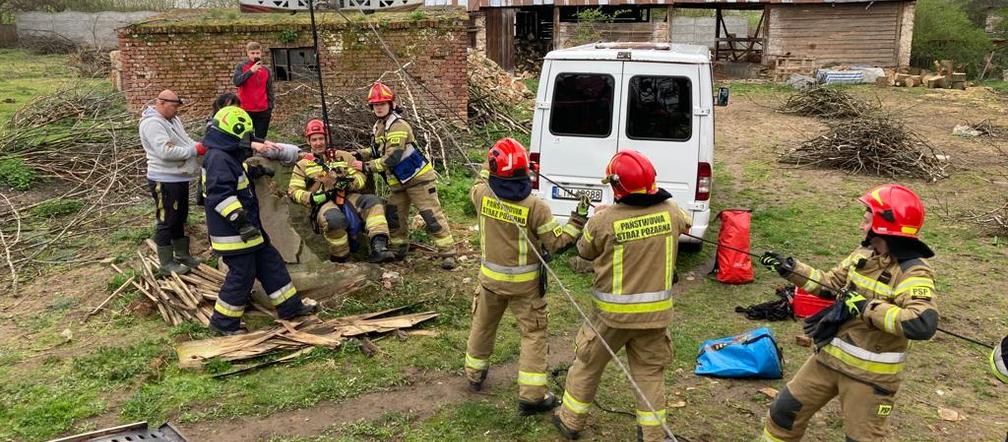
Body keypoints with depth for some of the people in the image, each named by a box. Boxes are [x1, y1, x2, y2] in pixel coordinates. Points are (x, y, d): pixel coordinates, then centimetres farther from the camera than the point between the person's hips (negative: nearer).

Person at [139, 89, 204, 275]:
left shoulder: (173, 119, 11)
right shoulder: (152, 123, -20)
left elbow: (184, 141, 17)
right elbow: (166, 151, -29)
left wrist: (200, 147, -4)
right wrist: (195, 150, -22)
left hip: (179, 178, 10)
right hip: (164, 181, -10)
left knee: (180, 219, 19)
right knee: (166, 222, 0)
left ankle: (182, 255, 33)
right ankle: (166, 263, 10)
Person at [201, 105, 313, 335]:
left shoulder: (228, 155, 13)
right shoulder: (218, 159, -20)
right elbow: (221, 196, -29)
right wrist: (241, 220, -30)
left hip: (245, 228, 11)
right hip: (231, 231, -11)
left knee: (270, 262, 14)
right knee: (242, 274, -4)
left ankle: (289, 306, 22)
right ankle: (223, 322, 9)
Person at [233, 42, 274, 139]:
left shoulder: (266, 70, 9)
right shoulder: (241, 66, 1)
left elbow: (269, 91, 11)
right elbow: (236, 82, -16)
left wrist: (270, 109, 6)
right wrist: (251, 71, -20)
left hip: (263, 111, 2)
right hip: (246, 110, -2)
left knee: (260, 139, 6)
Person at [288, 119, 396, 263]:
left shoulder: (343, 156, 21)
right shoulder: (303, 164, 17)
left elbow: (361, 177, 12)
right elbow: (293, 191, 9)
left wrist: (349, 183, -11)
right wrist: (311, 197, -11)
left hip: (348, 197, 3)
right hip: (324, 203, -3)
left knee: (373, 201, -27)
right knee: (334, 219, -39)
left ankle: (379, 247, -39)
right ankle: (340, 258, -18)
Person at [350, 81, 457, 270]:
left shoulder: (398, 126, -21)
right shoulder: (379, 126, 9)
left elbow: (392, 157, -27)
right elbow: (379, 150, 24)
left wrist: (367, 166, -21)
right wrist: (360, 155, 8)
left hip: (418, 177, -9)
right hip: (397, 182, 9)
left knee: (432, 216, -9)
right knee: (394, 217, 14)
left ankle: (447, 253, -6)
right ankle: (398, 250, 30)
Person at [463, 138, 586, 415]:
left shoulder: (482, 194, -12)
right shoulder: (535, 206, -23)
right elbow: (557, 242, -16)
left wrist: (487, 173, 29)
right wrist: (579, 219, -9)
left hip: (490, 276, 4)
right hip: (524, 282, -4)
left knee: (483, 324, 23)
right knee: (533, 333, 6)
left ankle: (474, 374, 43)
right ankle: (531, 396, 6)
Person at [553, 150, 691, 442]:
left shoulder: (605, 221, -21)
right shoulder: (671, 212, -11)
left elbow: (585, 251, -1)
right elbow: (685, 224, 15)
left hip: (613, 311, -2)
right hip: (656, 311, 2)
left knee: (588, 364, 17)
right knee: (650, 370, 17)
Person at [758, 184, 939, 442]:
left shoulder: (913, 272, -23)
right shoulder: (864, 254, 0)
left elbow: (923, 324, -37)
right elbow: (831, 284, 15)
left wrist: (866, 306, -31)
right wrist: (791, 269, 7)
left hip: (870, 373, -7)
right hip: (830, 356, 7)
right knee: (785, 411, 16)